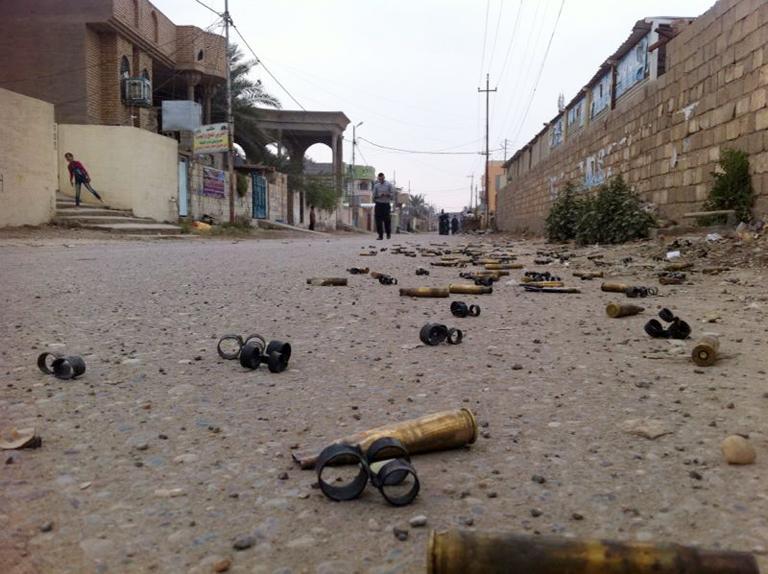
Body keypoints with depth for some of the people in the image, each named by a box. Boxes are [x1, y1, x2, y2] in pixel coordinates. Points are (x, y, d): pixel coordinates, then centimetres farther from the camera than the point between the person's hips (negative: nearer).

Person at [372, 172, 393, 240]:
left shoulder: (389, 185, 4)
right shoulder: (376, 185, 11)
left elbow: (392, 194, 2)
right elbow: (374, 195, 12)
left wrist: (387, 195, -16)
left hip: (386, 204, -2)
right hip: (378, 204, 2)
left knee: (387, 220, -4)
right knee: (378, 220, -4)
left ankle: (388, 234, 18)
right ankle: (380, 235, 2)